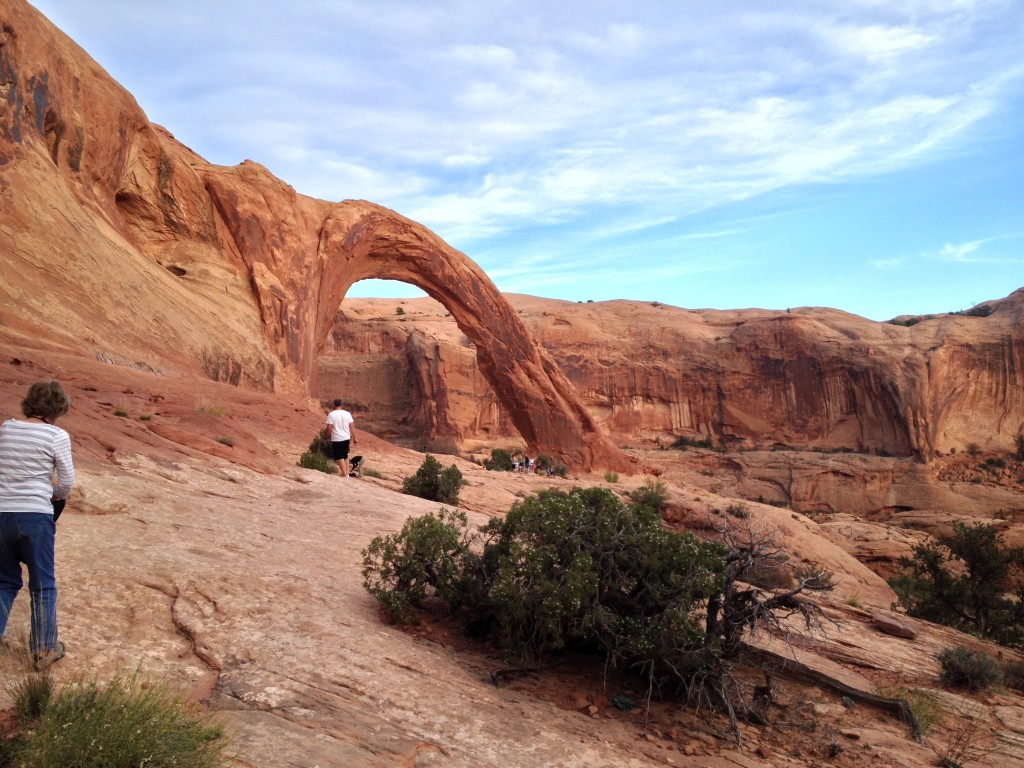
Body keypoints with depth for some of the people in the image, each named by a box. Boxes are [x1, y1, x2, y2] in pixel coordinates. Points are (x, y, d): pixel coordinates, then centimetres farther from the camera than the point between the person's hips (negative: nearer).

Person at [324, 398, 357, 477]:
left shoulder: (331, 414, -9)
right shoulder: (347, 414, 1)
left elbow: (329, 428, -11)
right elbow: (351, 427, 4)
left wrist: (327, 437, 4)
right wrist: (354, 438, 12)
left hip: (336, 439, -4)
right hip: (346, 438, 4)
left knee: (340, 458, 1)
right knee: (345, 456, 19)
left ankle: (345, 475, -2)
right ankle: (347, 473, 22)